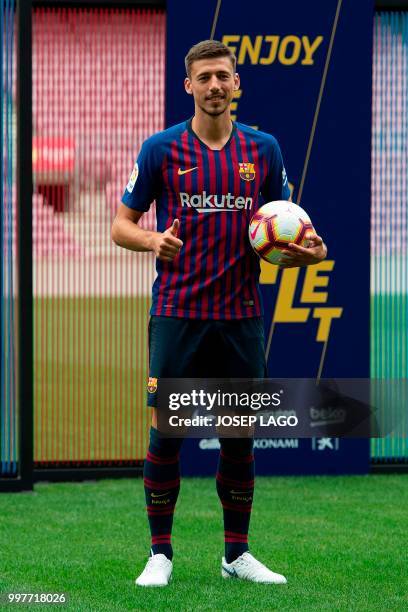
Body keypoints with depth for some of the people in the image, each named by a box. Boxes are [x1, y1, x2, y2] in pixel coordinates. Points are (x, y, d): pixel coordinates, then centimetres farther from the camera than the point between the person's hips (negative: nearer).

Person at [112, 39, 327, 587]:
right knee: (166, 433, -3)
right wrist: (153, 241, -17)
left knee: (240, 437, 6)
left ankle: (238, 554, 17)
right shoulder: (162, 149, 1)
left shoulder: (263, 149, 7)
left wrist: (306, 251, -8)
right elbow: (122, 224, 4)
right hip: (177, 312, -2)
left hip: (241, 316, 2)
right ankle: (161, 553, 7)